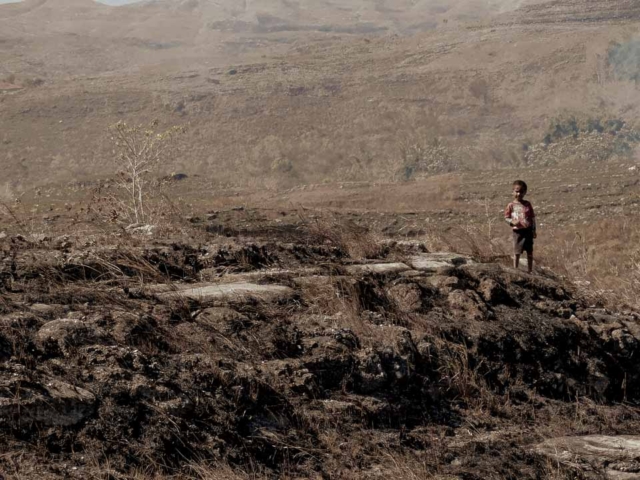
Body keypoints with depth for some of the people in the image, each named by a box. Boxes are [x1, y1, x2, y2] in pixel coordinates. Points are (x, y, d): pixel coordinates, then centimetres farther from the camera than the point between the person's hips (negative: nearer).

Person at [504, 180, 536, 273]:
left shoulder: (527, 204, 3)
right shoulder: (511, 205, -2)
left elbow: (532, 217, 7)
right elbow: (506, 217, 2)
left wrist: (534, 230, 5)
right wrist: (512, 222, -18)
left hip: (528, 230, 2)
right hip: (517, 231, -2)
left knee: (530, 252, 10)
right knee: (517, 252, 1)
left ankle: (530, 271, 21)